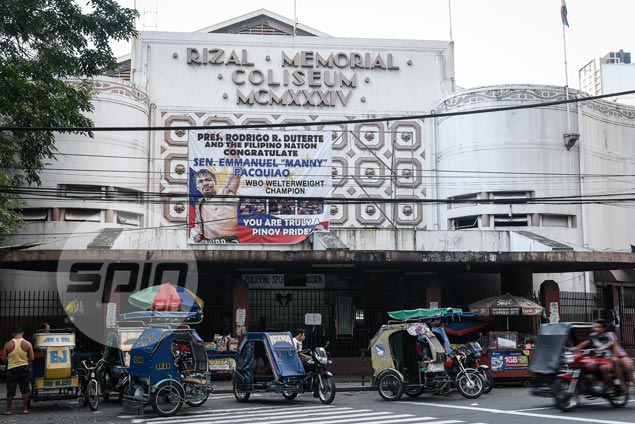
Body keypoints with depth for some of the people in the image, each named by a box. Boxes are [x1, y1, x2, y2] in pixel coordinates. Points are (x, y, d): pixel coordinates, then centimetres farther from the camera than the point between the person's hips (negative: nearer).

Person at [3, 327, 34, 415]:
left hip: (12, 369, -1)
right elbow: (31, 359, -5)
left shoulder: (8, 344, -6)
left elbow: (5, 358, -1)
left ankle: (8, 409, 15)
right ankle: (25, 408, 13)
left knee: (10, 390, 8)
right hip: (24, 368, 1)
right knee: (25, 389, 9)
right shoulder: (27, 344, -6)